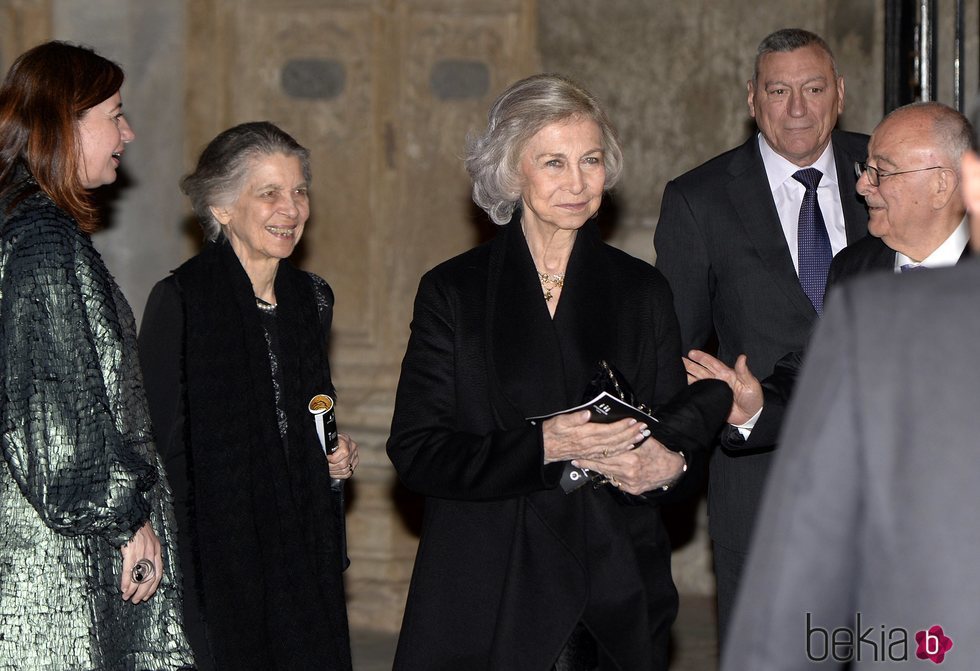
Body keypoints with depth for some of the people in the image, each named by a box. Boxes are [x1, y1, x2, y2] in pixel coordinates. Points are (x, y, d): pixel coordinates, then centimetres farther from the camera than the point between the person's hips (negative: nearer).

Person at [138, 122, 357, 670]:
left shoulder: (312, 298, 10)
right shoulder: (179, 301, -9)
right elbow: (162, 447, -10)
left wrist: (335, 457, 3)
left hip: (304, 558, 6)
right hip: (213, 559, -5)